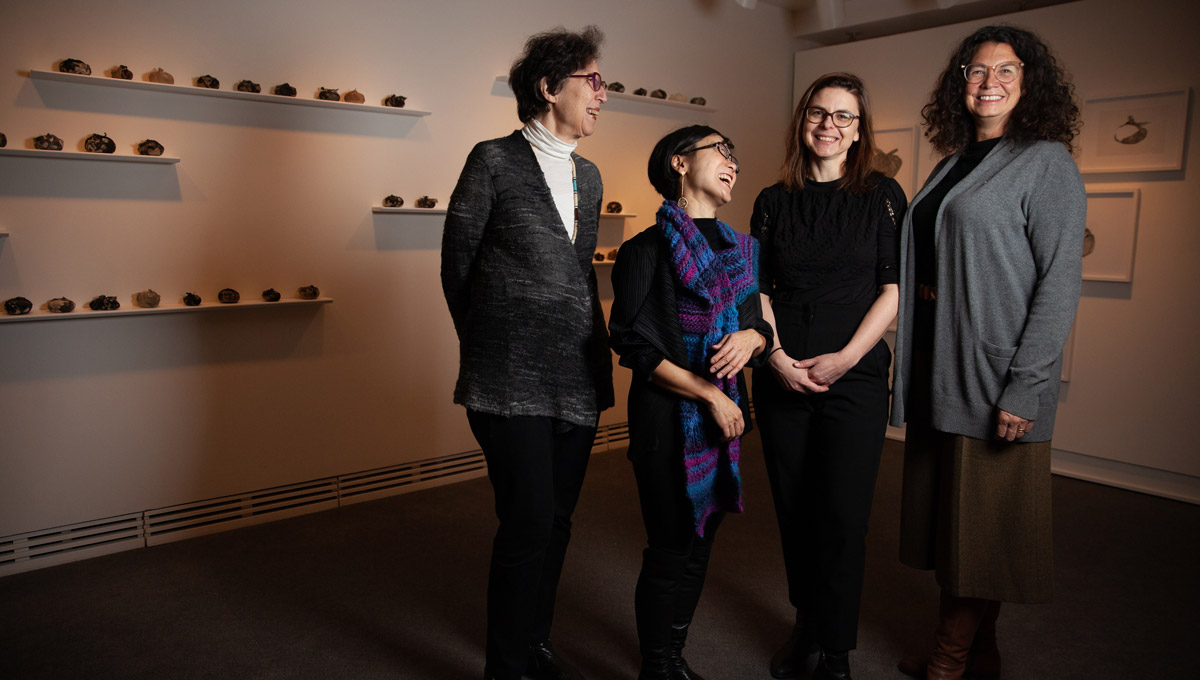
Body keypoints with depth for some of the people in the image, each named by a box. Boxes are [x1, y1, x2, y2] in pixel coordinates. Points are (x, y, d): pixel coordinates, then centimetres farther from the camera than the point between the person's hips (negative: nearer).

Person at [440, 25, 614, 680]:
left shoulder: (588, 176, 16)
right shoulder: (494, 161, -3)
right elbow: (457, 265, 2)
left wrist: (592, 349, 14)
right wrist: (488, 344, 8)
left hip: (579, 380, 6)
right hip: (512, 381, -6)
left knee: (555, 521, 13)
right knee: (529, 522, -5)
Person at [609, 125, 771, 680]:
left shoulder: (740, 248, 12)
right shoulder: (648, 250, -8)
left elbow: (760, 324, 14)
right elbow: (636, 347, -13)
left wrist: (751, 338, -11)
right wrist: (710, 395, -12)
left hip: (727, 415, 6)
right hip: (668, 418, -6)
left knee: (700, 547, 14)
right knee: (672, 552, 2)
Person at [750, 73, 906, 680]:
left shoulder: (882, 195, 3)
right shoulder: (774, 201, 9)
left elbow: (894, 288, -2)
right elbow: (758, 289, 7)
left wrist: (846, 357, -11)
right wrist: (776, 356, -7)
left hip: (855, 377, -2)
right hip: (781, 377, 3)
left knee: (842, 516, -1)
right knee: (794, 511, 10)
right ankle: (805, 628, 28)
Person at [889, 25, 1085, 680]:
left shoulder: (1046, 162, -5)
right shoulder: (954, 164, 15)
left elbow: (1060, 282, -12)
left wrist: (1025, 388, -19)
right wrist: (910, 366, 11)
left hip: (996, 376, -7)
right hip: (939, 370, 7)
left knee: (984, 523, 4)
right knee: (944, 511, 14)